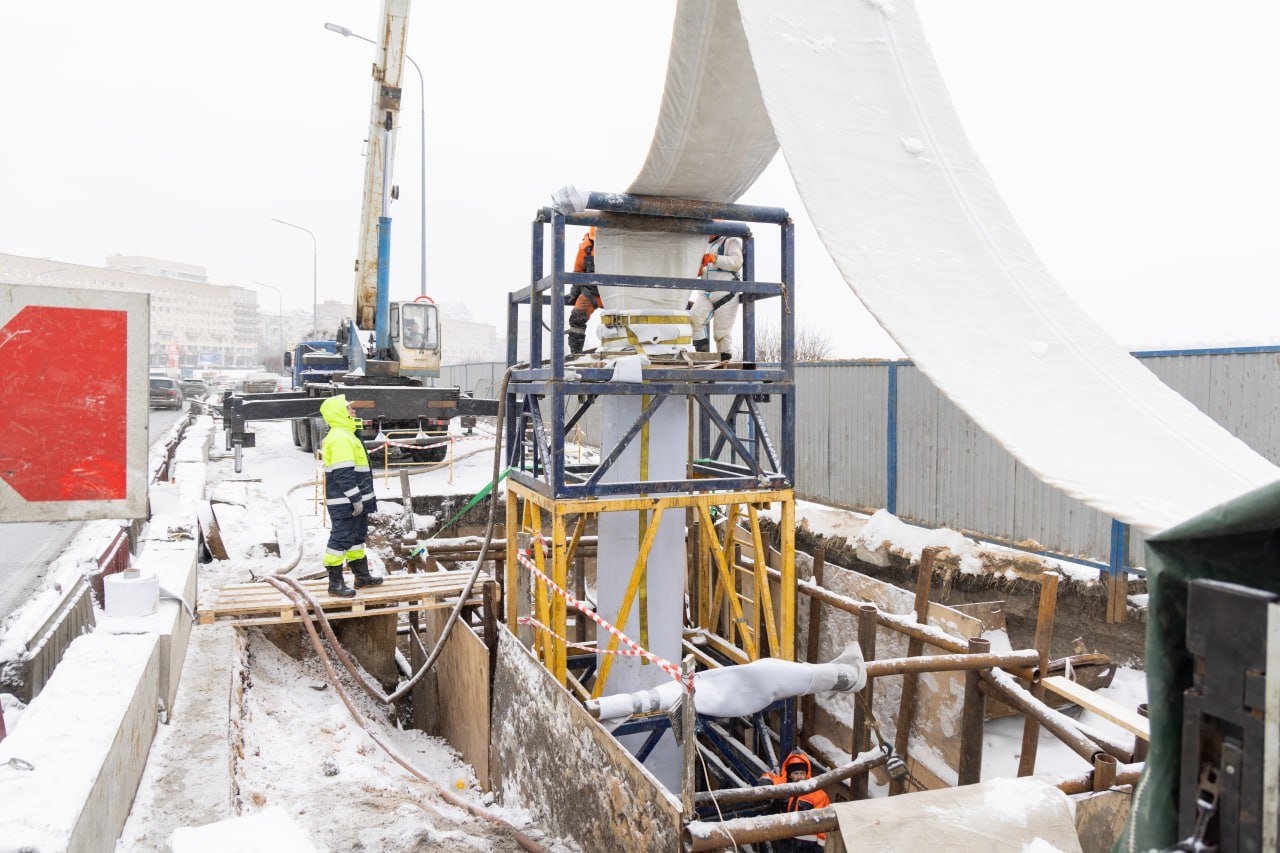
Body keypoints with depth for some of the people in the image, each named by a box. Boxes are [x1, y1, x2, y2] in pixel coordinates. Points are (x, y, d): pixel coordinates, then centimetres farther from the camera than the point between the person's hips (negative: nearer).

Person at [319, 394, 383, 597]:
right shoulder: (341, 438, -19)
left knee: (357, 537, 19)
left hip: (352, 502, 11)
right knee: (342, 538, -5)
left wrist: (360, 497, 24)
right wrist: (356, 499, -22)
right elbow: (343, 474, -24)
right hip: (345, 503, -11)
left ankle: (362, 576, 30)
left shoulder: (344, 435, 17)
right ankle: (335, 583, 1)